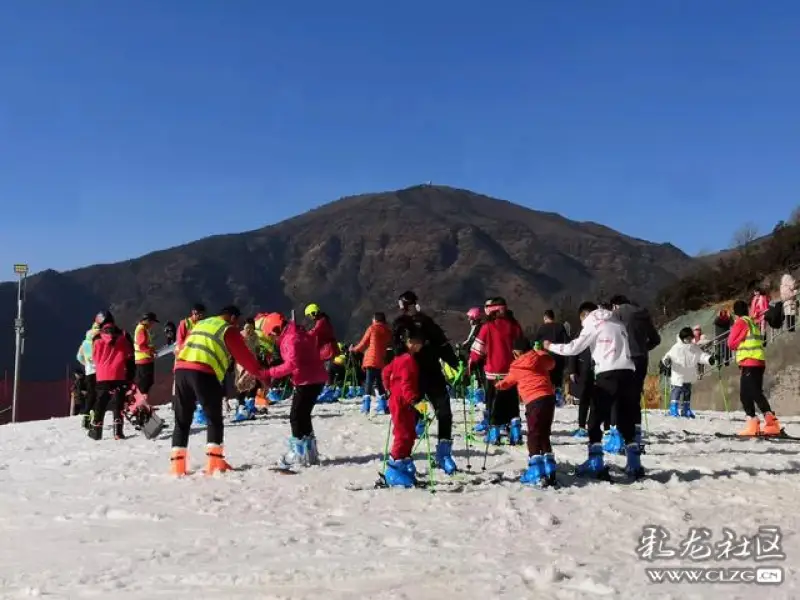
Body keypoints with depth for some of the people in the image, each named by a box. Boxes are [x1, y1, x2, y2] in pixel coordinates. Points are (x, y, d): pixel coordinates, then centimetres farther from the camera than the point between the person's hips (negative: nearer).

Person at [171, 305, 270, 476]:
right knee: (214, 419, 6)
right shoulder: (229, 330, 10)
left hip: (181, 368, 6)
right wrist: (262, 374, 11)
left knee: (182, 421, 12)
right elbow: (244, 356, 6)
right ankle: (215, 462, -2)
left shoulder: (199, 324, 29)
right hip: (204, 373, -6)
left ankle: (177, 465, 8)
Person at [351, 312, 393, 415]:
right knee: (379, 382, 14)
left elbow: (364, 343, 7)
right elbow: (389, 344, 13)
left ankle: (366, 406, -12)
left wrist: (354, 349, 22)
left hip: (372, 360, -4)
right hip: (382, 361, 4)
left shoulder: (372, 328, 0)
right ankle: (382, 406, 8)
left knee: (369, 382, -3)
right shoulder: (388, 330, 10)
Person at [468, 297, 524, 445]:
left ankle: (494, 434, 4)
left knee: (494, 403, 7)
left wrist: (471, 364, 8)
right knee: (512, 404, 13)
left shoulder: (488, 327, -9)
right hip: (512, 372, 3)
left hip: (494, 372, -3)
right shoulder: (514, 325, 2)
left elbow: (478, 349, -6)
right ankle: (515, 434, 8)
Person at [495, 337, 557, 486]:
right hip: (549, 397, 5)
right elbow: (551, 364, 34)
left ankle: (537, 475, -13)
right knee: (544, 435, 14)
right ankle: (549, 473, 13)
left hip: (534, 401, -5)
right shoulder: (542, 358, 13)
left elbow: (507, 382, 24)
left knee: (534, 436, -3)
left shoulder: (517, 368, 6)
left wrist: (498, 385, 45)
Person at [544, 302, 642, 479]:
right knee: (627, 420, 12)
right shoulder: (618, 323, 24)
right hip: (627, 372, 6)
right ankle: (634, 464, 9)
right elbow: (622, 347, 22)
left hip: (608, 374, -6)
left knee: (595, 419, 2)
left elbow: (573, 348, 1)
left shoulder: (593, 324, 4)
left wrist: (550, 346, 13)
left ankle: (596, 464, -3)